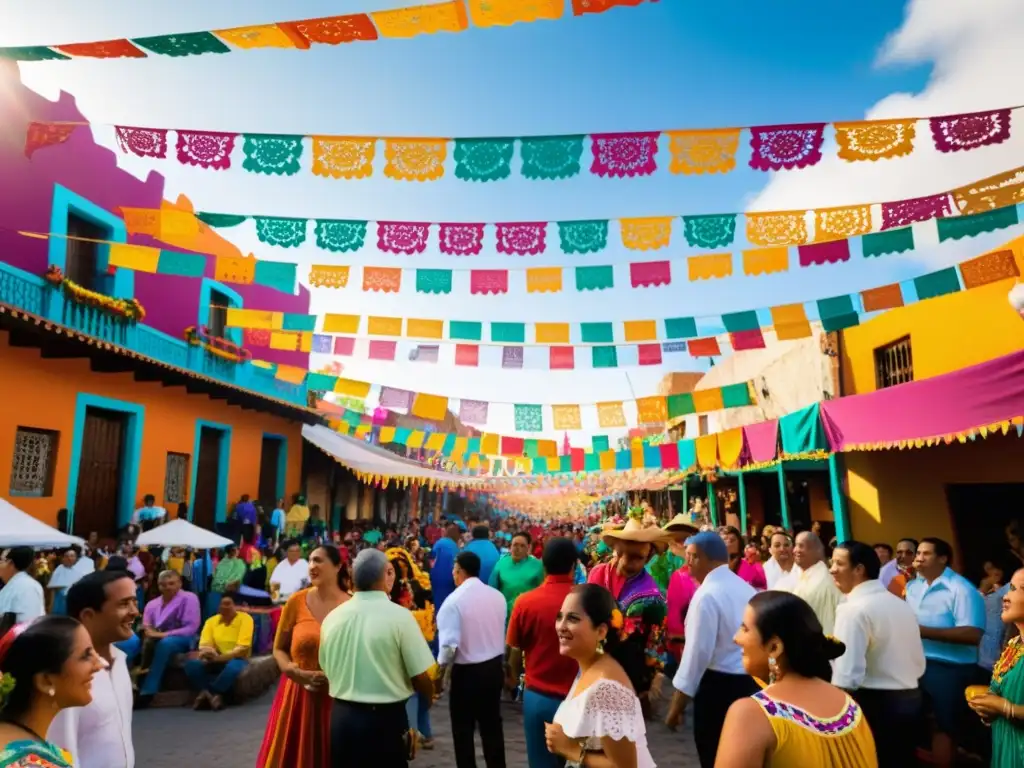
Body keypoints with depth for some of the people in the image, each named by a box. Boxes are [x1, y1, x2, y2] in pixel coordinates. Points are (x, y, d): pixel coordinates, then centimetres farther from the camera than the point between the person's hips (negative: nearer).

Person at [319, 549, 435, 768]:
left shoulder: (332, 617, -2)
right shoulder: (399, 615, -15)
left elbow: (327, 670, 8)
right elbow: (420, 676, -13)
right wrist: (430, 696, 9)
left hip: (341, 717, 5)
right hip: (385, 718, -4)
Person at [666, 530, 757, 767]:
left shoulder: (707, 595, -18)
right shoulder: (746, 588, 5)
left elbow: (697, 652, -19)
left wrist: (677, 706, -12)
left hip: (719, 687, -8)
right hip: (752, 683, 8)